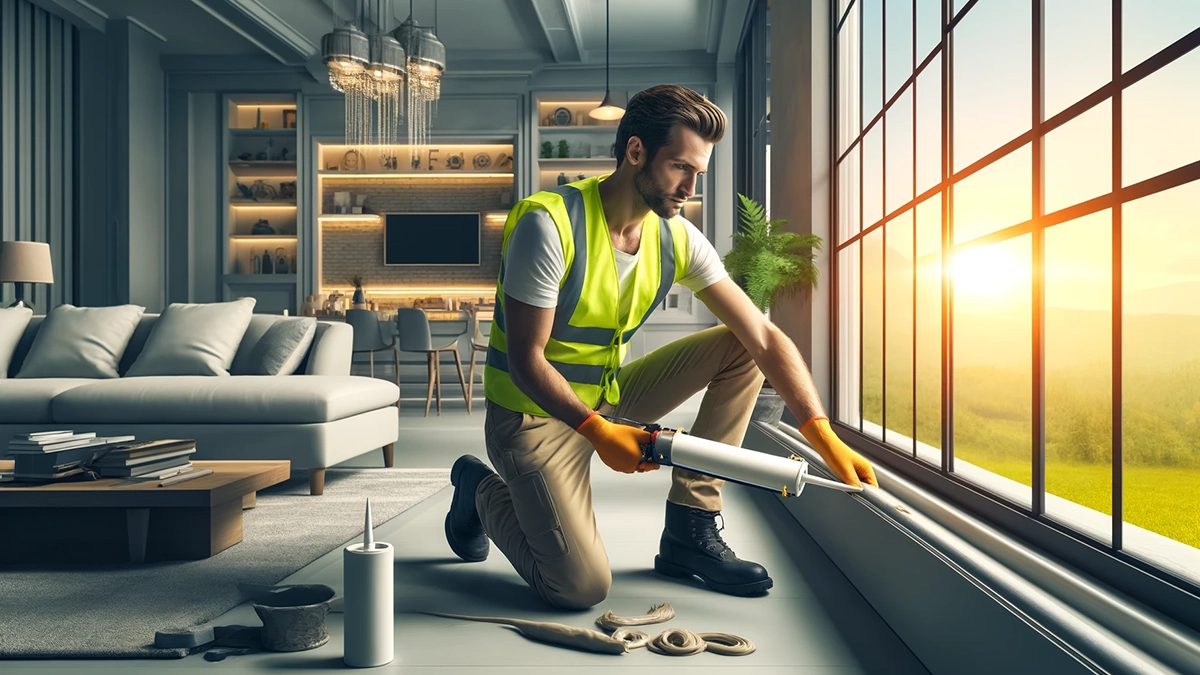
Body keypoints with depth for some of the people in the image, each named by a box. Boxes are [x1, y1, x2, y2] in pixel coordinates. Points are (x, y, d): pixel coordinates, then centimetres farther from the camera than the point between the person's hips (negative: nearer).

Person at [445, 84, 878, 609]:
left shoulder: (678, 240, -5)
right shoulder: (548, 223, -22)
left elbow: (764, 339, -10)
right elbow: (525, 360, -21)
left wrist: (826, 439, -18)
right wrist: (599, 432, -31)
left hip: (608, 398, 6)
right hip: (535, 412, -6)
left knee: (739, 350, -6)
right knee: (582, 586, -20)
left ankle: (689, 532, -3)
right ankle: (482, 491, 12)